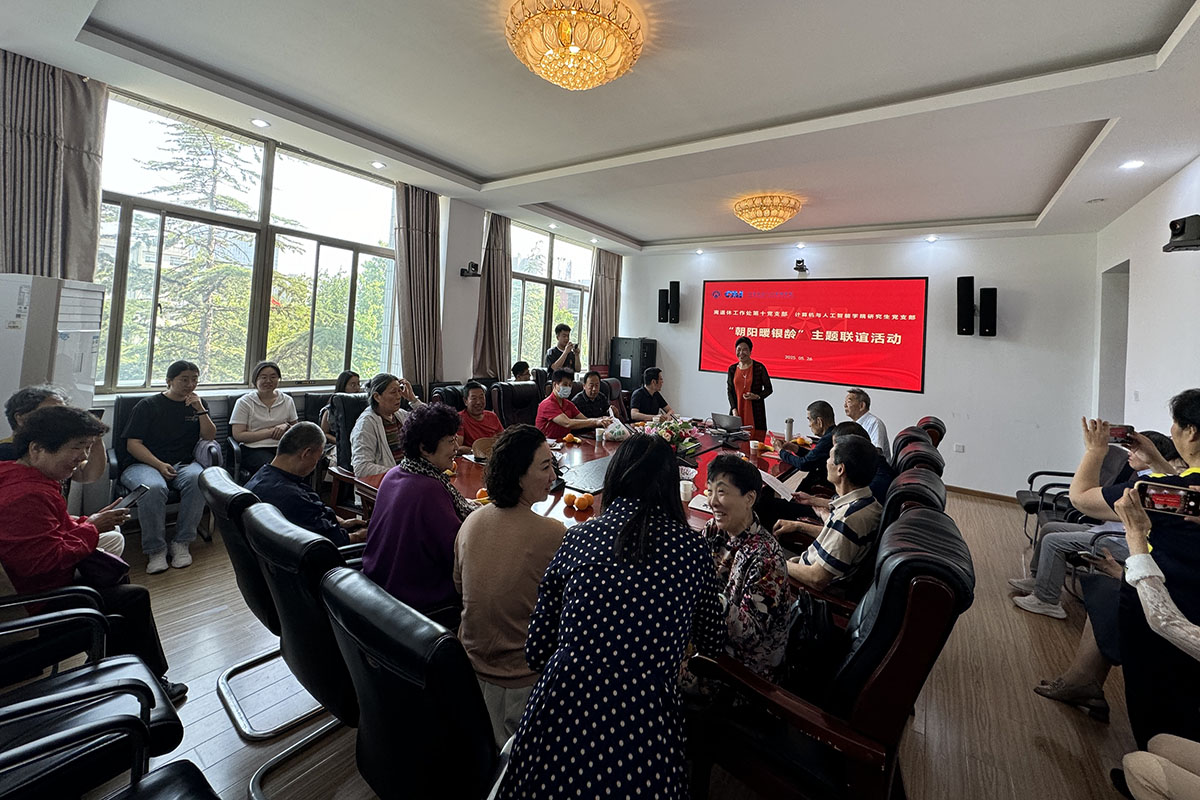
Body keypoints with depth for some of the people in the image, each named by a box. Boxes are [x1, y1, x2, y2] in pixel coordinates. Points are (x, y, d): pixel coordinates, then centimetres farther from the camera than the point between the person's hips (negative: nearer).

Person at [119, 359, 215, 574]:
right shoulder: (148, 405, 7)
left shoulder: (197, 404, 17)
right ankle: (155, 550, -21)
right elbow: (133, 444, 0)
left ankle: (182, 543, -23)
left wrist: (200, 410, -6)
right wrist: (159, 465, -16)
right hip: (143, 464, -2)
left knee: (197, 480, -34)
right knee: (153, 488, -36)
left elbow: (209, 437, 7)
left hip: (183, 463, 2)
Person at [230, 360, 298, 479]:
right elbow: (238, 435, -2)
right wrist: (270, 432, -8)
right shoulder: (244, 402, 6)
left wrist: (286, 427, -3)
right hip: (254, 449, -2)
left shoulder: (287, 401, 16)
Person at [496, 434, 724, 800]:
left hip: (561, 716, 2)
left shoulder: (577, 537, -2)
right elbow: (712, 642, 14)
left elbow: (537, 652, 5)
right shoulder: (692, 549, -3)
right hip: (644, 725, -1)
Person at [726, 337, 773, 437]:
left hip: (755, 412, -3)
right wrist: (734, 409, -2)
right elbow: (729, 391, 10)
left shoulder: (759, 367, -3)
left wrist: (757, 396, -15)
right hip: (737, 410, 3)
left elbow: (769, 389, 4)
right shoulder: (732, 369, 7)